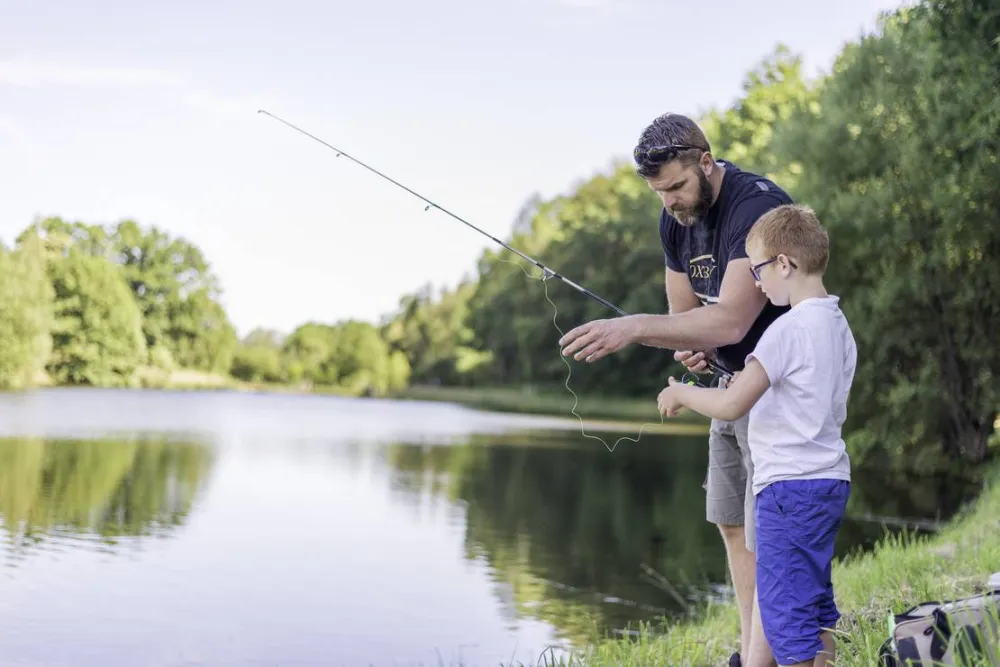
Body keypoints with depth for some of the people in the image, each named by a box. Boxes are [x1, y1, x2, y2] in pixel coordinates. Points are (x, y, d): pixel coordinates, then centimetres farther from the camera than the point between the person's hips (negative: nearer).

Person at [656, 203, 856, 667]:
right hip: (831, 480, 9)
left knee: (784, 610, -5)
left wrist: (680, 394, -3)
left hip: (790, 485, -9)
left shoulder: (789, 329, -17)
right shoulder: (839, 325, 10)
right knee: (815, 603, 17)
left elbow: (732, 405, -20)